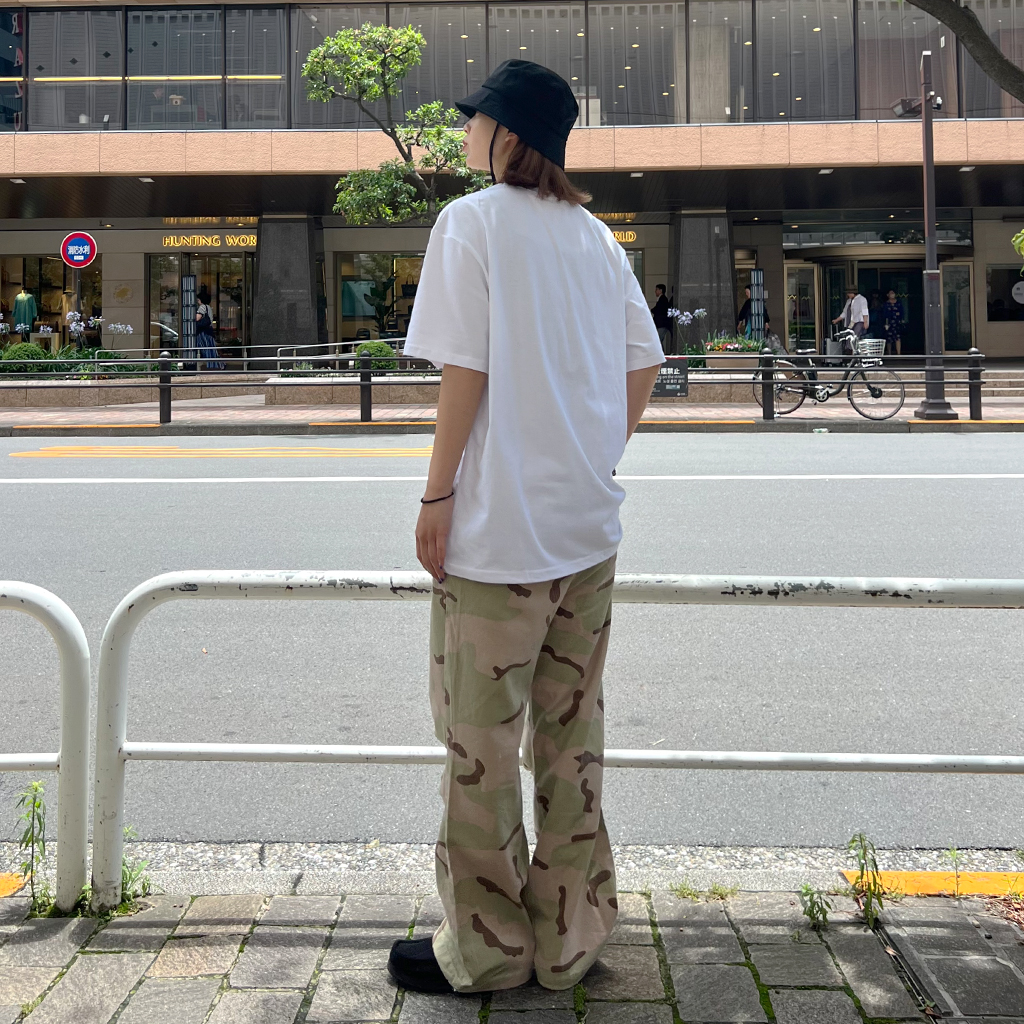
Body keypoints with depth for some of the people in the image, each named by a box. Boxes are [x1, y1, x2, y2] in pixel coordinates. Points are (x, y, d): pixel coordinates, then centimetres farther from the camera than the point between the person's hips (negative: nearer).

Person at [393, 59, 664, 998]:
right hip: (589, 528, 7)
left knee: (479, 741, 4)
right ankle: (570, 935, 22)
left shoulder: (472, 220, -6)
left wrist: (437, 493, -8)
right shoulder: (595, 235, 12)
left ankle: (486, 947, 14)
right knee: (572, 732, 13)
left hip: (497, 529, -7)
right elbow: (646, 365, 12)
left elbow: (465, 369, -13)